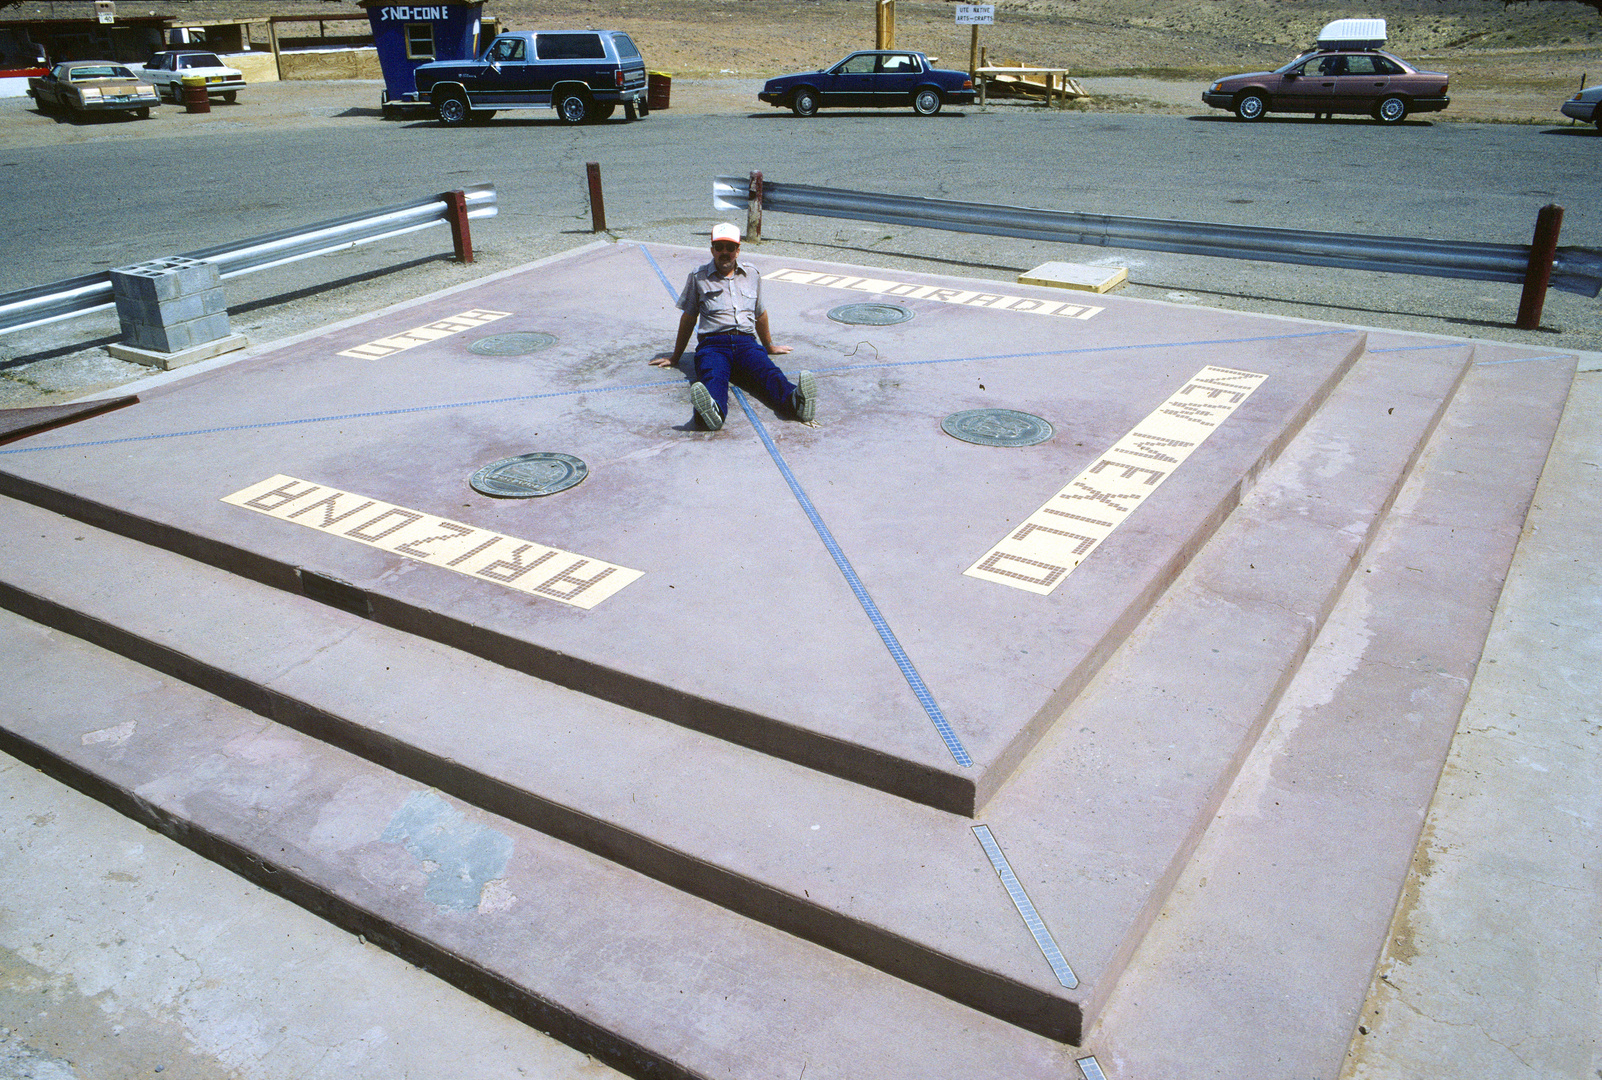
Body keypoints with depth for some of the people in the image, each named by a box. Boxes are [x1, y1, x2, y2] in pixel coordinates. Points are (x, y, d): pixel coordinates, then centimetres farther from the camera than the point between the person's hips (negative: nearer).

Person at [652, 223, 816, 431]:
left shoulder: (752, 275, 23)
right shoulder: (698, 276, 15)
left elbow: (760, 314, 35)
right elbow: (688, 318, 21)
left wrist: (769, 347, 44)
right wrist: (675, 357, 24)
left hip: (746, 342, 2)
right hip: (713, 343, -2)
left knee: (767, 371, -33)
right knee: (713, 376, -38)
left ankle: (794, 400, -64)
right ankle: (713, 410, -72)